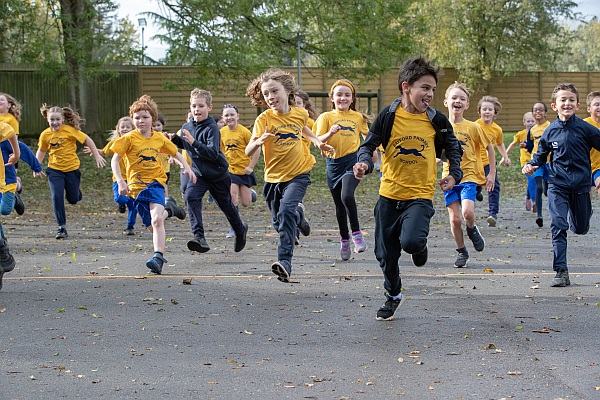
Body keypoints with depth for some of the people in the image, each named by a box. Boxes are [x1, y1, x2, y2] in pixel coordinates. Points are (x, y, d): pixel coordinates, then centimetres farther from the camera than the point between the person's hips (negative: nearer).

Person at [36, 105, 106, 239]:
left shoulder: (70, 130, -13)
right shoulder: (45, 135, -4)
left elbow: (87, 140, -5)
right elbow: (41, 151, 12)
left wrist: (97, 156, -6)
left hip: (72, 168, -1)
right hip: (54, 170, 1)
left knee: (73, 199, 7)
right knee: (57, 197, -12)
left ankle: (74, 190, 45)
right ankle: (61, 227, -3)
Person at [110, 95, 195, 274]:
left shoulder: (160, 138, 4)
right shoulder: (129, 138, -5)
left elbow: (176, 153, 20)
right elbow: (115, 160, -6)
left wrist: (187, 167, 5)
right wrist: (121, 182, -16)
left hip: (156, 181, 0)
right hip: (137, 184, 0)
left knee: (156, 219, -20)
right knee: (154, 221, 7)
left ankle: (158, 257, -24)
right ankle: (167, 211, 42)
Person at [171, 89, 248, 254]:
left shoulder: (212, 128, -21)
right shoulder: (187, 126, -3)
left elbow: (213, 153, -32)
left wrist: (194, 142, -39)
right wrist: (175, 139, -2)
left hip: (218, 174, -4)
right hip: (199, 173, 4)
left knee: (226, 205, 14)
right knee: (191, 197, -24)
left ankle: (240, 230, 44)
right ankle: (199, 237, -29)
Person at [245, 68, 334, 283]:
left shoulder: (300, 113, -3)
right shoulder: (264, 119, -12)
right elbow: (248, 152, -21)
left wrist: (317, 141, 9)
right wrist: (259, 141, -41)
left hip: (298, 173, -1)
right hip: (274, 177, 1)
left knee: (286, 211, -24)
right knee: (278, 222, 13)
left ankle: (285, 261, -27)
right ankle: (299, 214, 49)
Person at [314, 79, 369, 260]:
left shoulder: (358, 117, 6)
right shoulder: (326, 117, 2)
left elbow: (367, 137, 20)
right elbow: (319, 141, -7)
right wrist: (330, 133, -26)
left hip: (353, 160, -2)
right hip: (334, 163, 2)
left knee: (347, 196, -25)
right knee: (339, 204, 11)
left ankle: (356, 233, -10)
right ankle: (344, 240, 27)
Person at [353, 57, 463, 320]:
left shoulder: (437, 120, -3)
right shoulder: (388, 116, -6)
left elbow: (453, 148, 13)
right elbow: (369, 144, 1)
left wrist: (454, 175, 0)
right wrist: (364, 162, -19)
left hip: (420, 195, -1)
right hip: (389, 195, 1)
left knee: (410, 241, -27)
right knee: (386, 254, 10)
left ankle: (419, 245, 11)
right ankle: (393, 296, 37)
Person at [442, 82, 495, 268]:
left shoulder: (473, 127, -5)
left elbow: (489, 148, 5)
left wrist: (492, 174, 3)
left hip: (469, 177, -2)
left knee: (467, 213, -22)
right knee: (455, 219, 0)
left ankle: (472, 230, 11)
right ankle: (461, 252, 19)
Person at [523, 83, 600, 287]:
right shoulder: (550, 131, -1)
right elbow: (541, 155, 14)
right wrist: (531, 165, -5)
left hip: (581, 184, 0)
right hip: (557, 184, 0)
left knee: (581, 228, 14)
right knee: (558, 226, -14)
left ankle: (573, 216, 53)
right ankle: (561, 271, -12)